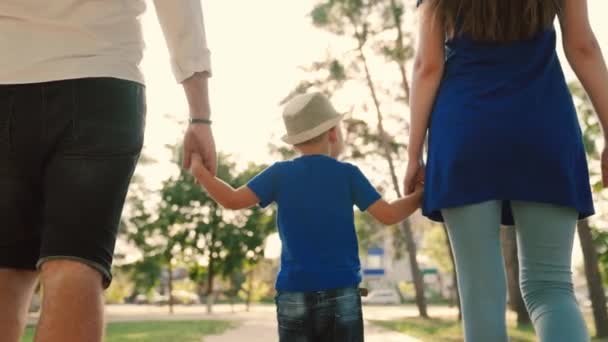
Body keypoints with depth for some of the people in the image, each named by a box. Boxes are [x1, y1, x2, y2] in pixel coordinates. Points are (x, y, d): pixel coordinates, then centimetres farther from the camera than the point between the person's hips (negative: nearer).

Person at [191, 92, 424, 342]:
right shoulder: (348, 173, 0)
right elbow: (388, 215, -3)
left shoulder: (280, 174, 1)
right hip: (342, 292, -1)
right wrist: (420, 196, 14)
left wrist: (199, 171, 12)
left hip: (293, 295, 1)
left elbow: (233, 200, -3)